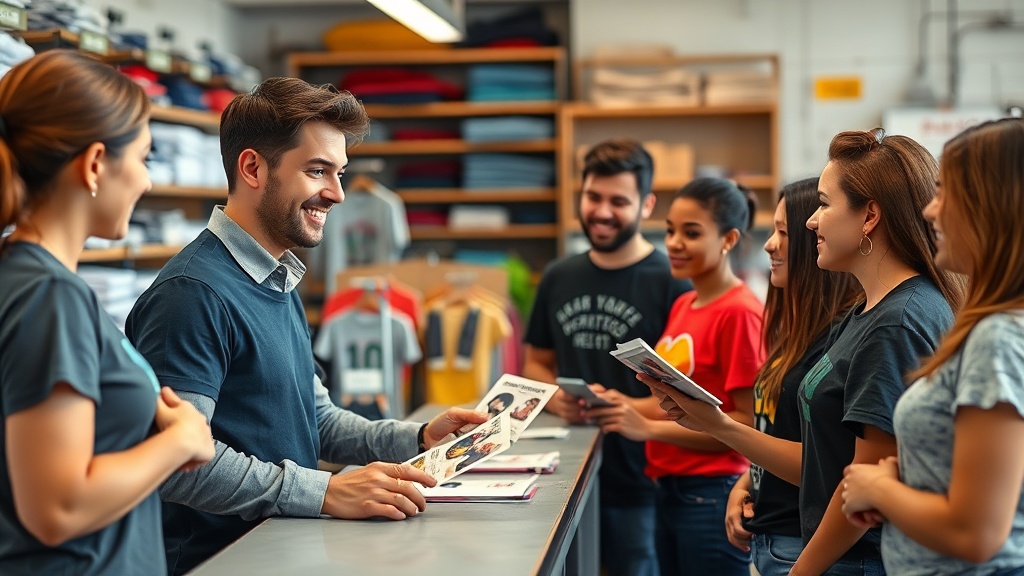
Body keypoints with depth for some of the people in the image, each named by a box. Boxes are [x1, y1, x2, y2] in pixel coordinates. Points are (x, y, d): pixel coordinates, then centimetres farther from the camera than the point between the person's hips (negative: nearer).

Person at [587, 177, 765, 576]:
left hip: (712, 495, -8)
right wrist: (628, 407, -1)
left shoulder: (739, 312, -15)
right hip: (670, 490, 8)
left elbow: (749, 423, -17)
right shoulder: (682, 306, 10)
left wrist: (648, 427, -19)